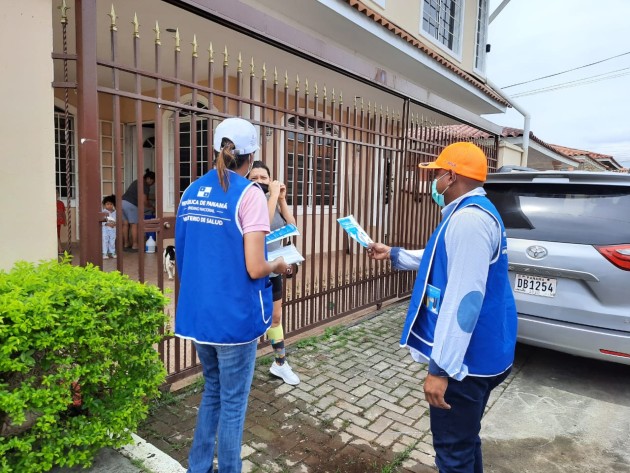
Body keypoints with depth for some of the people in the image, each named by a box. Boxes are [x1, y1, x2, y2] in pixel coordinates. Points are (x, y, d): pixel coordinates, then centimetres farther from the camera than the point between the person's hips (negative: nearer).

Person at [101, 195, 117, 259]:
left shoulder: (115, 212, 4)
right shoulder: (103, 212, -4)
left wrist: (115, 223, -17)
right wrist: (107, 223, -23)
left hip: (113, 229, 3)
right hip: (105, 229, -3)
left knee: (112, 241, 10)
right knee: (105, 241, -3)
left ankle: (112, 252, 22)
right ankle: (104, 253, 2)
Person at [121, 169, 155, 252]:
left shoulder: (137, 182, 24)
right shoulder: (145, 185, -5)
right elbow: (144, 200, -8)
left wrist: (150, 204, 26)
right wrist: (151, 207, 7)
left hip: (123, 202, 9)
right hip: (131, 204, -9)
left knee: (125, 224, 12)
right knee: (134, 225, -1)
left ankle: (126, 244, 18)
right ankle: (134, 246, 2)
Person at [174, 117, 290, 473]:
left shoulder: (191, 192, 6)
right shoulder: (249, 193, -15)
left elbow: (185, 255, 14)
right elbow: (255, 268, -19)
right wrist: (279, 266, 0)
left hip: (197, 311, 7)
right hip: (234, 315, -7)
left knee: (213, 390, 24)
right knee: (233, 400, 11)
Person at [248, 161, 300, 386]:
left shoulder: (273, 201, 6)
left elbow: (291, 227, 0)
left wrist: (282, 199, -6)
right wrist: (273, 196, -23)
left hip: (274, 270, 7)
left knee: (276, 317, 19)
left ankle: (280, 363, 36)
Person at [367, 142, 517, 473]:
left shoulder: (468, 219, -24)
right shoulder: (471, 213, 12)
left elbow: (465, 299, -30)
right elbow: (443, 260, 28)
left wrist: (441, 368, -27)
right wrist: (394, 254, 31)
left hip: (464, 358, -10)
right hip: (477, 353, 11)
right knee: (464, 438, 25)